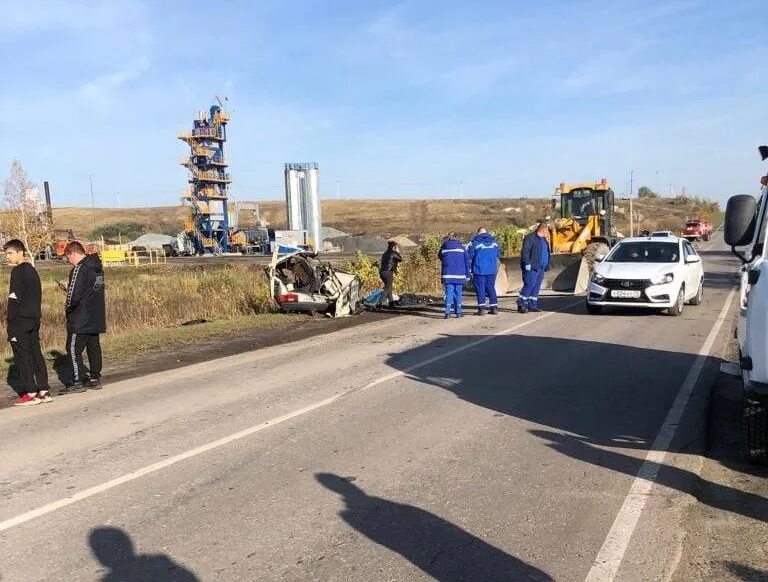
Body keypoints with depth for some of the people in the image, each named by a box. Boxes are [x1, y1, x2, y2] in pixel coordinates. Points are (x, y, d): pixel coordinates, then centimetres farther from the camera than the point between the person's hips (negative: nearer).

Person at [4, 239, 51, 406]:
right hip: (34, 320, 8)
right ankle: (44, 391, 10)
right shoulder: (32, 270, 16)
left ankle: (31, 393, -2)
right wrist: (35, 317, 18)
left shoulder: (18, 271, -11)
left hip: (20, 321, -8)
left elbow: (15, 299, -15)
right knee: (36, 354, 9)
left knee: (22, 356, -3)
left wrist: (11, 324, -14)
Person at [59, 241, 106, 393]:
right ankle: (95, 378, 18)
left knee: (73, 348, 0)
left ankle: (77, 382, 2)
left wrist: (68, 308, -2)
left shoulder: (79, 269, -17)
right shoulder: (97, 267, 10)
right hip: (96, 317, 9)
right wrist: (69, 288, 14)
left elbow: (74, 296, -20)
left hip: (81, 319, -9)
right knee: (94, 347, 13)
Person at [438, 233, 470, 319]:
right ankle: (458, 312, 11)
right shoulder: (461, 248, 4)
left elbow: (440, 257, 18)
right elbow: (467, 262, 4)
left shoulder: (443, 248, 5)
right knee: (458, 293, 8)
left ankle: (447, 312, -8)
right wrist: (467, 275, 9)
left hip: (447, 275, 0)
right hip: (459, 275, 0)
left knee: (449, 293, 1)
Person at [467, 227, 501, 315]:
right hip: (492, 270, 4)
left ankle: (481, 309, -3)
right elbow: (498, 256, 17)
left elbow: (469, 257, -4)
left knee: (480, 289, 0)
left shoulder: (475, 243, -5)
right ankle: (494, 308, 11)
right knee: (491, 288, 12)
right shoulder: (494, 242, 9)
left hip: (479, 270, -4)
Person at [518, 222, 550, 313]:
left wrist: (546, 266, 22)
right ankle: (521, 304, -7)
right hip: (531, 268, -9)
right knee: (529, 285, -12)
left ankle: (532, 305, 12)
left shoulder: (543, 239, 20)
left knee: (536, 286, 8)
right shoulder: (530, 238, -9)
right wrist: (527, 263, -21)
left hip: (540, 268, 9)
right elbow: (525, 252, -15)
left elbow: (545, 253, 27)